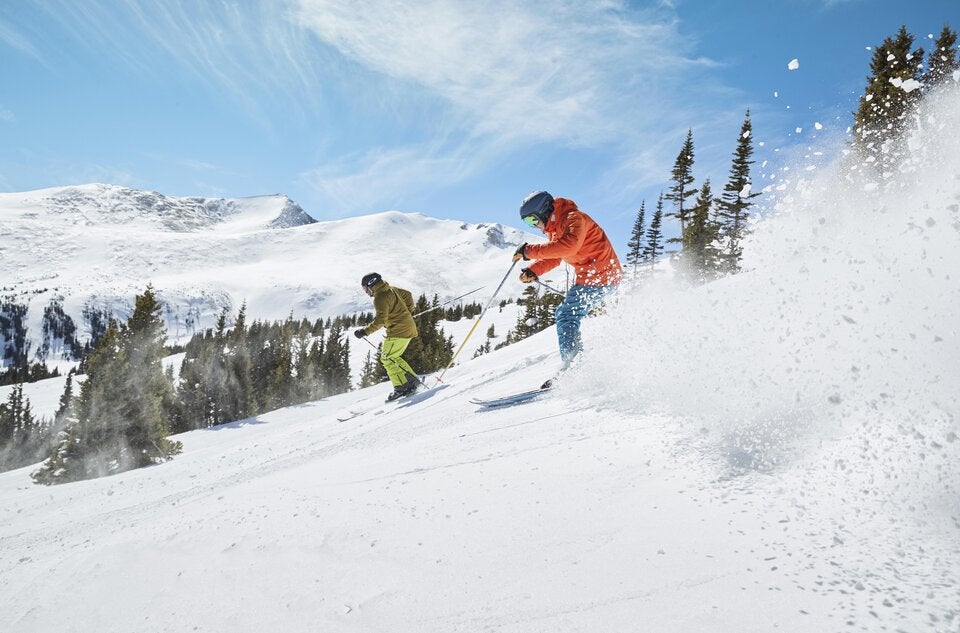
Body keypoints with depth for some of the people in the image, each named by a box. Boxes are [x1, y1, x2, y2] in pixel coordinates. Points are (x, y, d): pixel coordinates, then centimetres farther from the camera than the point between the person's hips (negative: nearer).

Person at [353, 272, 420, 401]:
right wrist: (408, 312, 30)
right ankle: (412, 379, 14)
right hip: (408, 327, 10)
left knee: (387, 358, -5)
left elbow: (381, 320, -22)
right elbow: (407, 295, 26)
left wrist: (365, 331, -18)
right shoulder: (391, 289, 13)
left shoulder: (380, 297, -16)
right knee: (393, 357, 17)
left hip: (398, 331, -10)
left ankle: (402, 386, -9)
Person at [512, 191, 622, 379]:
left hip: (600, 276, -11)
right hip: (593, 277, 11)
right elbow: (554, 258, 20)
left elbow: (568, 246, -33)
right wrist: (533, 271, 1)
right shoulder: (556, 228, 16)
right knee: (565, 315, 14)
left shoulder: (574, 218, -15)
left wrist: (530, 251, -30)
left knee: (566, 316, -13)